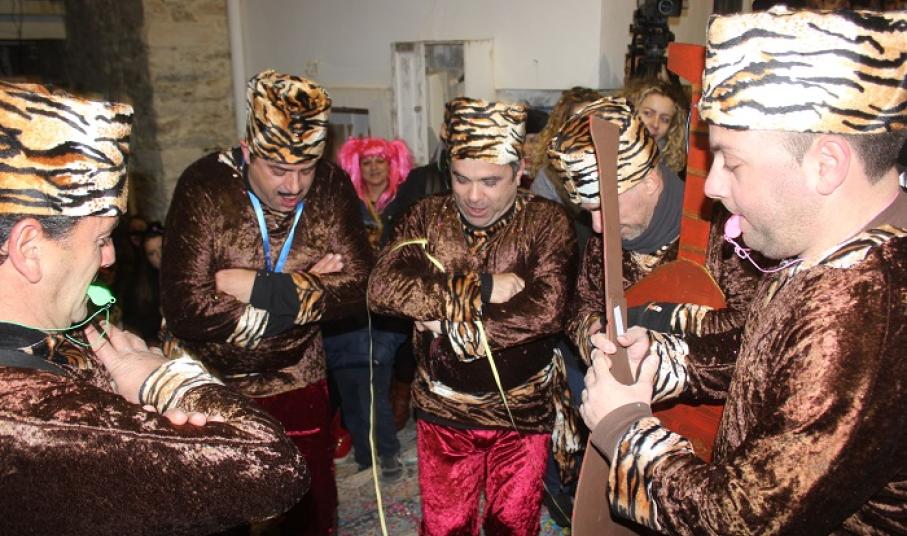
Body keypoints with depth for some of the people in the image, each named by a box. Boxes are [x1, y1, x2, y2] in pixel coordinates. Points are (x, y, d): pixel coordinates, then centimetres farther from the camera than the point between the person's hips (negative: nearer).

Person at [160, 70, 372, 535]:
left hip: (296, 384, 2)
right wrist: (306, 291, -21)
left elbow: (357, 287, -15)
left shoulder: (331, 188, -9)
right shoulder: (205, 188, -20)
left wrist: (258, 287, -23)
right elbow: (187, 310, -27)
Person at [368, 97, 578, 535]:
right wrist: (482, 287, -22)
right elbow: (382, 287, -17)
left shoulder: (545, 222, -9)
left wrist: (451, 321, -18)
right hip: (442, 411, 2)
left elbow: (545, 311, -22)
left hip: (522, 415, -1)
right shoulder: (428, 216, -3)